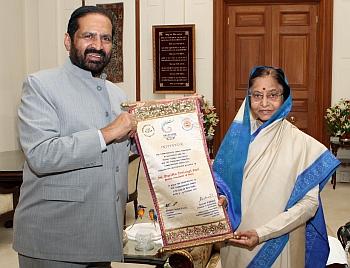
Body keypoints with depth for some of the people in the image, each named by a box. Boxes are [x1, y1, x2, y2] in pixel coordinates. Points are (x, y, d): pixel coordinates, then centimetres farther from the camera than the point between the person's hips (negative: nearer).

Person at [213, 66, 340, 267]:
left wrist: (262, 234, -20)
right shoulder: (236, 136, -2)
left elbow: (309, 202, -13)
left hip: (279, 245, -3)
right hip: (235, 241, 3)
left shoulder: (302, 143, -13)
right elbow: (221, 181, 8)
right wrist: (222, 200, -14)